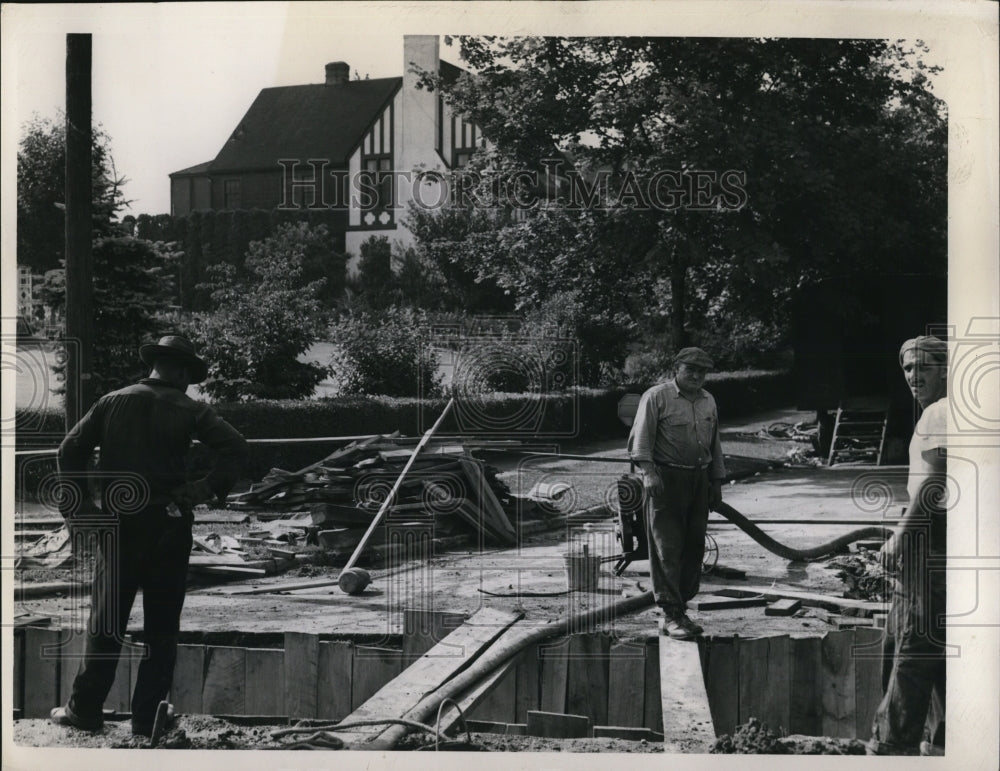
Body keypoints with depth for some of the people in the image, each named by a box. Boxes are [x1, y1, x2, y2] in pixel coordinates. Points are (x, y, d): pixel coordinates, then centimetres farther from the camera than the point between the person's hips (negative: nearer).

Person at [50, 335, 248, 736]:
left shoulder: (112, 402, 7)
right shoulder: (189, 410, 0)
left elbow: (70, 451, 4)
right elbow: (236, 447, -12)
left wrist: (77, 508, 6)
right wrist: (210, 489, -6)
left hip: (118, 524, 2)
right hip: (168, 525, -2)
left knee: (106, 620, 11)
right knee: (161, 625, 7)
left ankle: (85, 709, 15)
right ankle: (147, 716, 8)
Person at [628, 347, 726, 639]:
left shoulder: (708, 401, 14)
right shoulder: (656, 397, -6)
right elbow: (640, 438, -13)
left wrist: (716, 481, 21)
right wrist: (648, 472, -26)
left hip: (699, 480, 7)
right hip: (665, 480, -7)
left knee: (694, 548, 8)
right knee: (667, 549, -7)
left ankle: (680, 608, 19)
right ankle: (671, 615, -4)